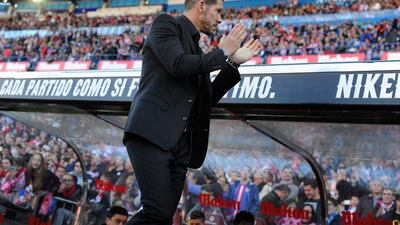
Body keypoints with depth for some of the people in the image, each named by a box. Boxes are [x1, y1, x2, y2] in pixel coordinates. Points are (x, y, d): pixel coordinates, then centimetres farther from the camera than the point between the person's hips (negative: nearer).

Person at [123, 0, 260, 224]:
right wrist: (222, 53, -1)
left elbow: (207, 99, 24)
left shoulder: (198, 53, 25)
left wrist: (233, 63, 19)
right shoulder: (166, 24, 3)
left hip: (179, 143, 8)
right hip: (151, 132, -8)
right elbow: (178, 64, -14)